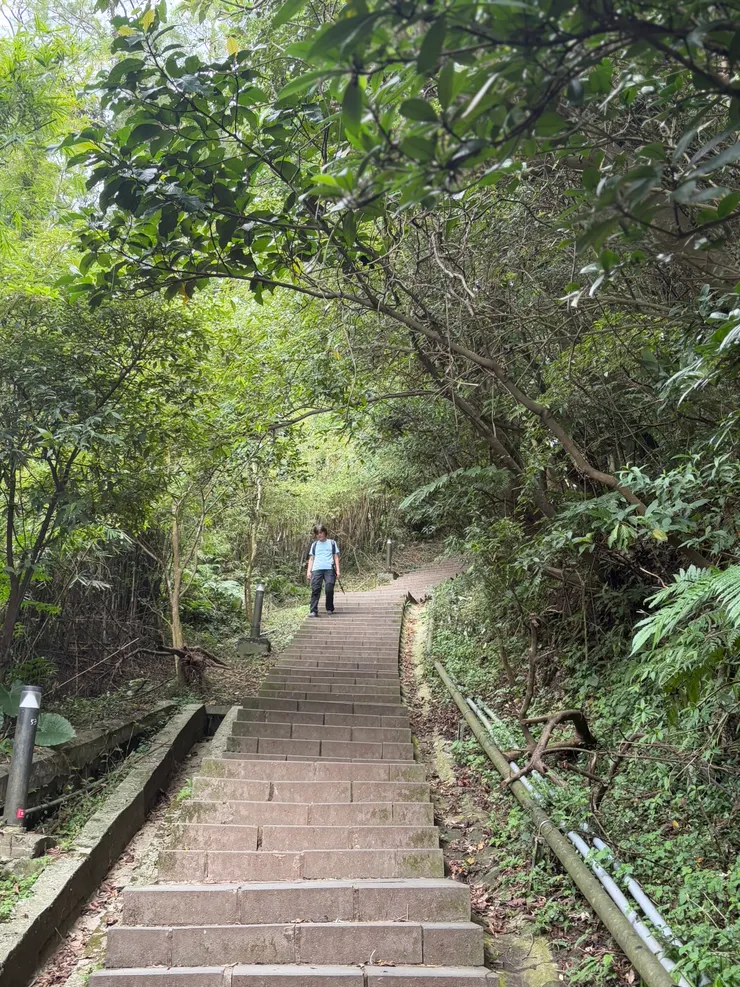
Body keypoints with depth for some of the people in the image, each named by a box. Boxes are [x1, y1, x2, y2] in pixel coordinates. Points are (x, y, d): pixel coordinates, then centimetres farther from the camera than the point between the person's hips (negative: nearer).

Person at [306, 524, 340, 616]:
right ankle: (313, 611, -17)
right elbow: (311, 558, 18)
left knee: (329, 589, -13)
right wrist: (308, 571, 6)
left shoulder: (332, 543, 18)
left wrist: (337, 570, 4)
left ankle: (330, 609, 6)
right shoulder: (314, 545, 21)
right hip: (316, 569, 1)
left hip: (329, 569, -1)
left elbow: (336, 556, 15)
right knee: (315, 590, -12)